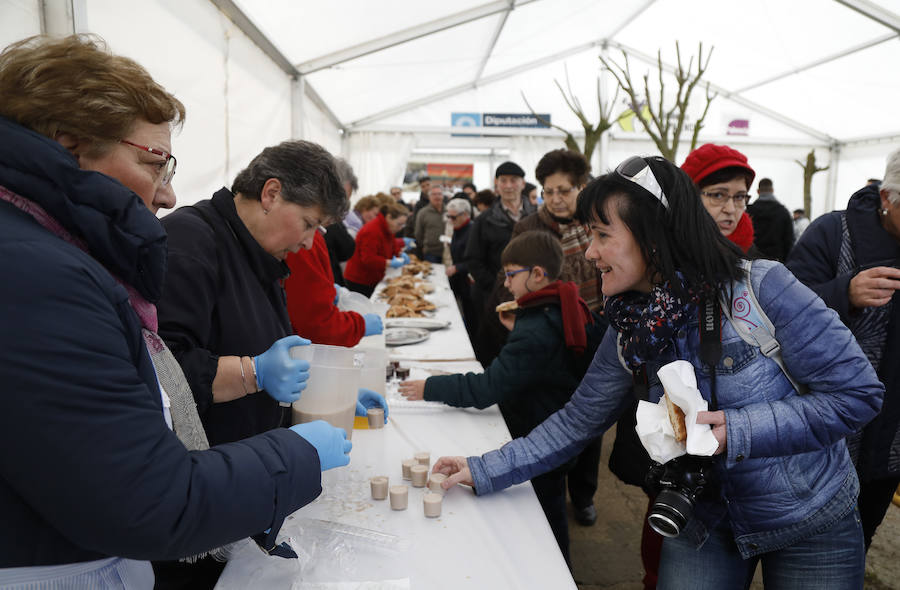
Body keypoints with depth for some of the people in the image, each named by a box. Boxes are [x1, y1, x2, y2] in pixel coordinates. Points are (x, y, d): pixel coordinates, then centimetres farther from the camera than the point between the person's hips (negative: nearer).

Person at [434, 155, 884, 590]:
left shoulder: (761, 288, -24)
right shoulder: (629, 328, -9)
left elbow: (858, 392, -19)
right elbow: (577, 422, -3)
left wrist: (739, 430, -29)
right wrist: (484, 471, -7)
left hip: (812, 522, -2)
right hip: (703, 522, 3)